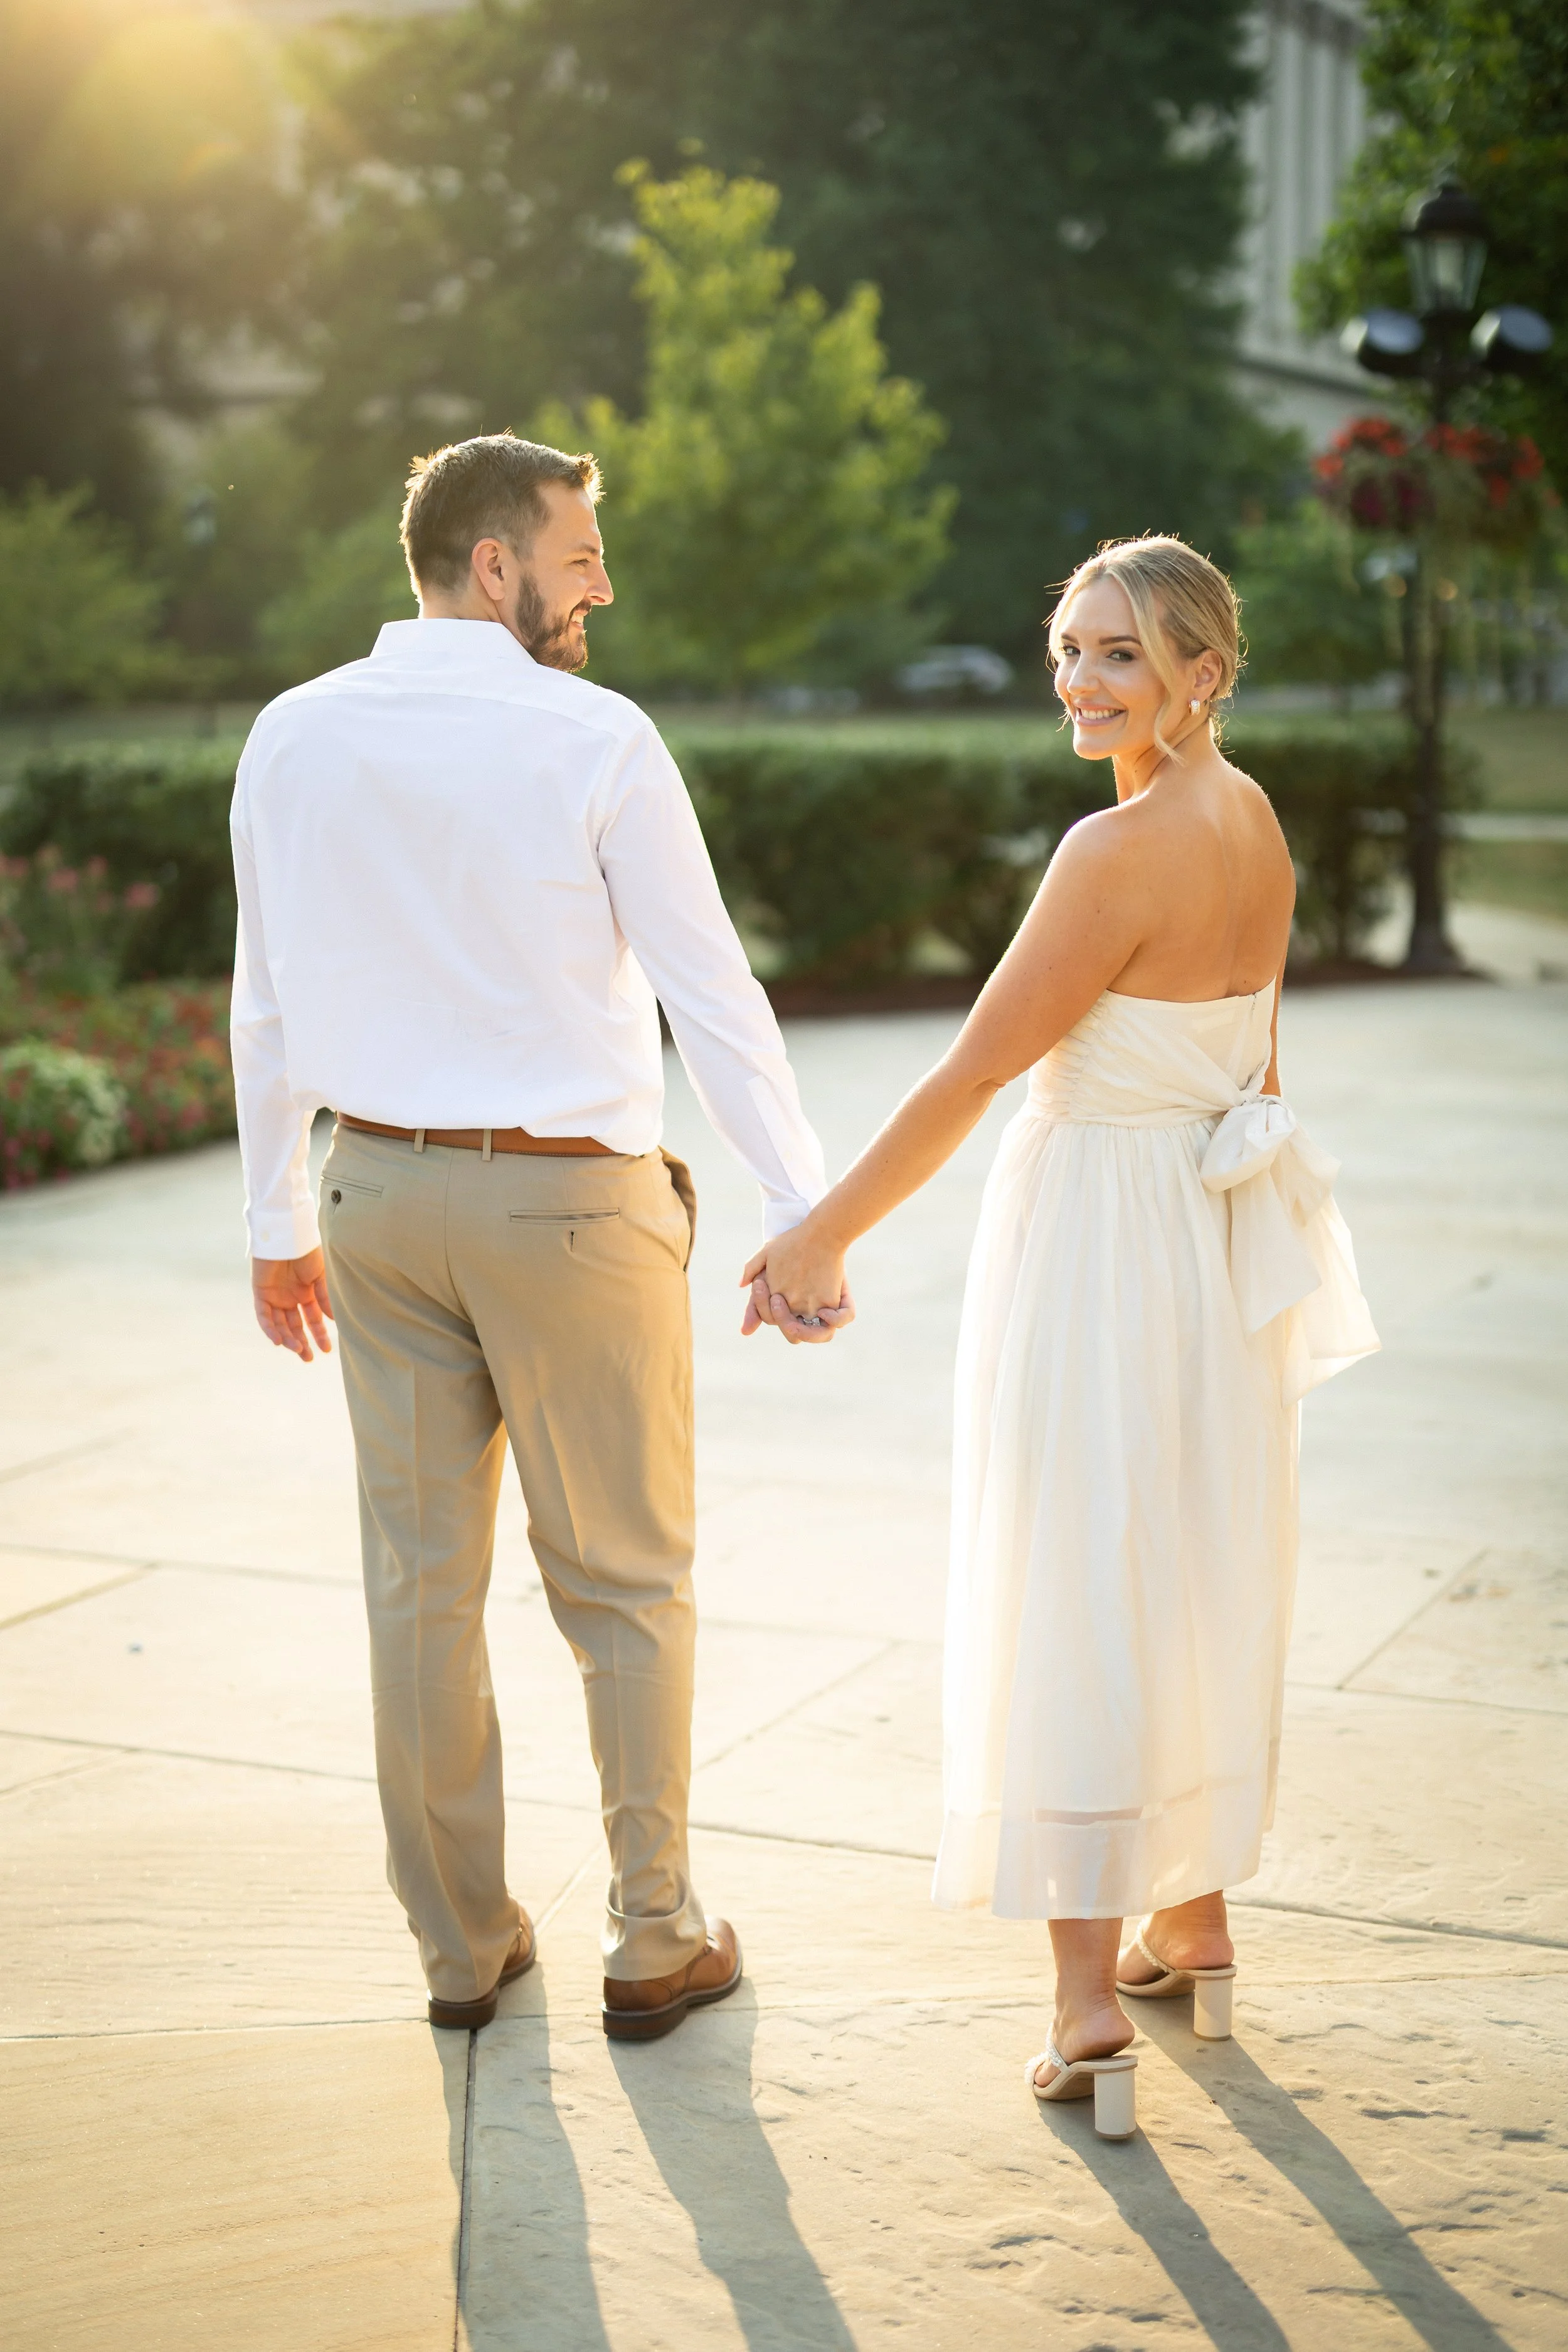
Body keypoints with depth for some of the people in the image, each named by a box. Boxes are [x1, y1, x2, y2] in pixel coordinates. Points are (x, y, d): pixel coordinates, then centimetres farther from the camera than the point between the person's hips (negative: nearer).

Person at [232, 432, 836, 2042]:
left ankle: (462, 1945, 24)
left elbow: (266, 1004, 7)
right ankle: (653, 1944, 19)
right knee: (624, 1588, 9)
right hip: (569, 1201, -4)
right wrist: (801, 1216, -6)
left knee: (421, 1584, 12)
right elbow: (711, 998, -12)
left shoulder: (293, 737, 2)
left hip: (378, 1190, 5)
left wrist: (281, 1220, 17)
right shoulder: (594, 740, -12)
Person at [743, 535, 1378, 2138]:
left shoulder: (1121, 851, -21)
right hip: (1218, 1235, 9)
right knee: (1200, 1582, 17)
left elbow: (975, 1071, -19)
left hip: (1098, 1242, -8)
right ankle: (1194, 1919, 32)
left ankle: (1089, 2001, 2)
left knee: (1074, 1595, -1)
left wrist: (827, 1230, -12)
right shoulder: (1256, 825, 6)